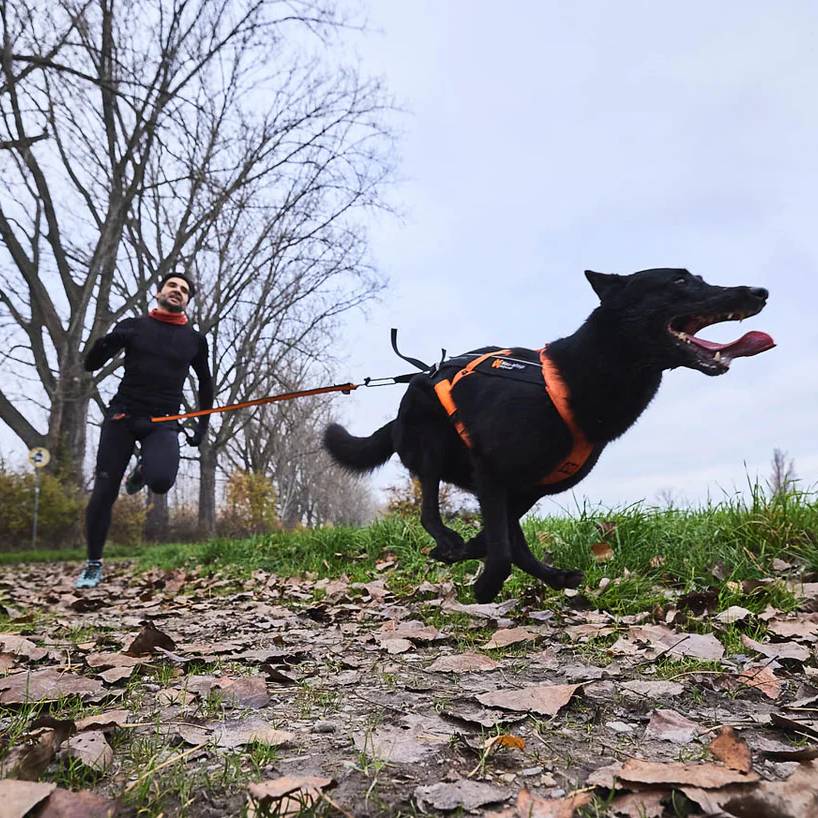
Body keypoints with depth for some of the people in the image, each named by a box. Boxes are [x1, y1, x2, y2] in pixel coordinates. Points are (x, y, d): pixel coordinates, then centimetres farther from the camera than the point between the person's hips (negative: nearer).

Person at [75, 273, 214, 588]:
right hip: (121, 416, 0)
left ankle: (142, 471, 12)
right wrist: (106, 342, -18)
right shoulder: (133, 326, 6)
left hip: (163, 423, 0)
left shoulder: (194, 340, 9)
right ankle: (94, 564, 19)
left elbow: (205, 382, 21)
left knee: (160, 481, -27)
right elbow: (90, 365, 4)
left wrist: (202, 424, 16)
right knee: (104, 493, -3)